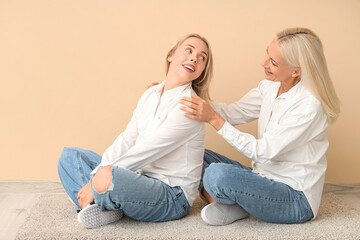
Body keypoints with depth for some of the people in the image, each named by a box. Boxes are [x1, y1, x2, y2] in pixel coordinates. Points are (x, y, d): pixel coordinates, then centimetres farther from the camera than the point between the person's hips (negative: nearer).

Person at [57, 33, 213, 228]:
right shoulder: (150, 94, 9)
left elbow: (147, 152, -21)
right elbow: (127, 139, 2)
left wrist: (100, 178, -18)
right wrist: (96, 174, -11)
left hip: (172, 196, -8)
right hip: (142, 178, 8)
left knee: (108, 178, -37)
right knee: (69, 155, 9)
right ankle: (103, 208, -12)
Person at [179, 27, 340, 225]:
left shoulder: (309, 105, -23)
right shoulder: (270, 86, 2)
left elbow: (263, 152, -24)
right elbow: (233, 113, 3)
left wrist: (214, 119, -28)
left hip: (296, 200, -8)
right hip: (265, 177, 8)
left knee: (218, 174, -33)